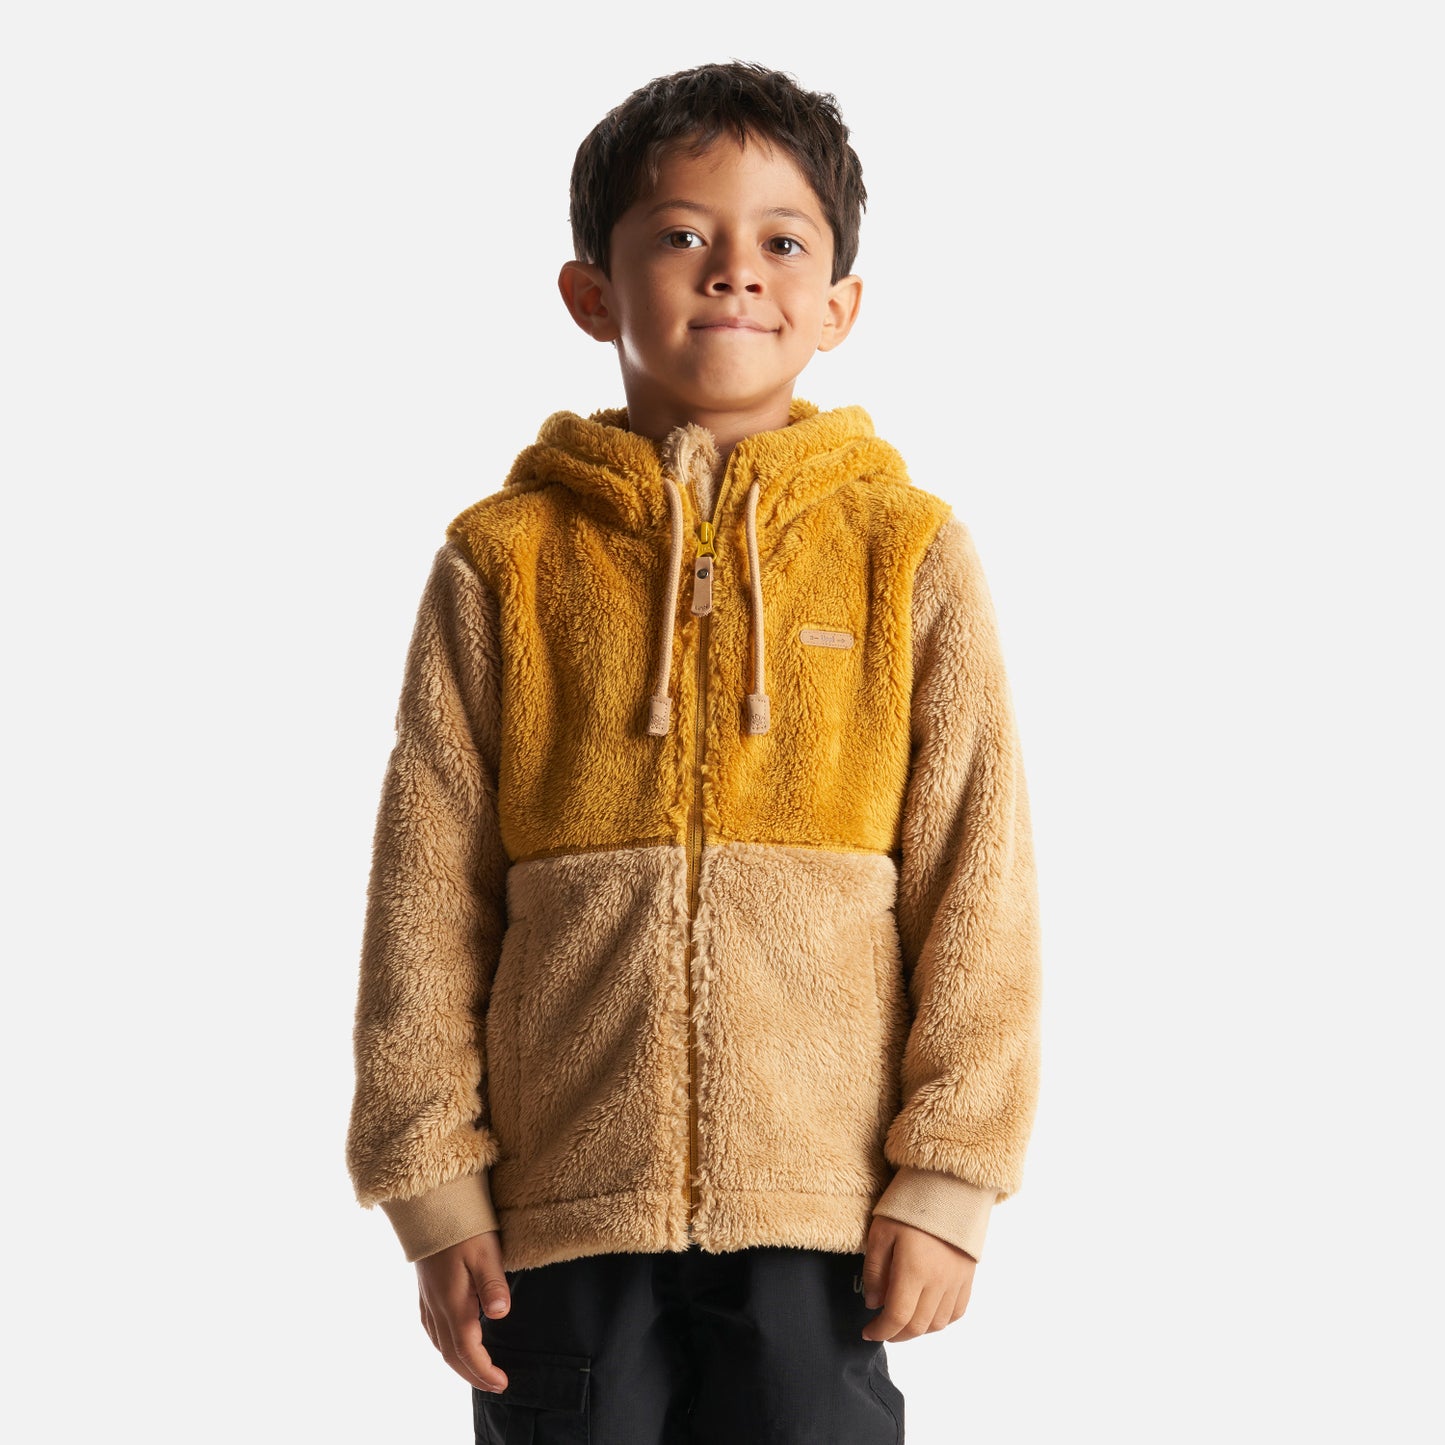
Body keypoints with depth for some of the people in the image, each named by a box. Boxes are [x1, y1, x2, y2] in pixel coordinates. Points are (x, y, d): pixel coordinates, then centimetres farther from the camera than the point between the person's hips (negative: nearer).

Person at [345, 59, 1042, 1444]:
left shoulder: (910, 558, 2)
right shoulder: (501, 562, 3)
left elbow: (978, 886, 1)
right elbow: (424, 901, 3)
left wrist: (948, 1177, -3)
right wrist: (433, 1187, 1)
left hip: (823, 1203, 0)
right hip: (561, 1209, 1)